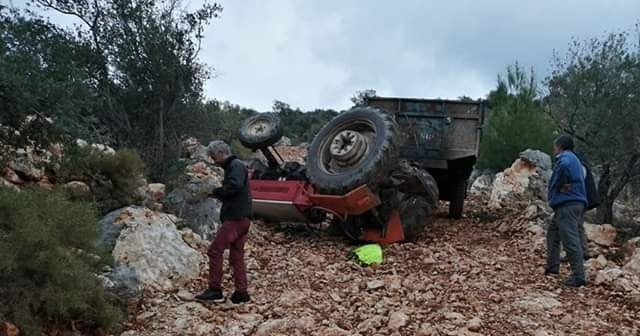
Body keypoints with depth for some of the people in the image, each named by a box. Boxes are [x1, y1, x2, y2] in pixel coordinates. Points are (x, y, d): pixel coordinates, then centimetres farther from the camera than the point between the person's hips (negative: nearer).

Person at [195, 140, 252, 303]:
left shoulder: (236, 165, -9)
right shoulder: (231, 167, 22)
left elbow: (235, 185, -27)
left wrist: (216, 192, -14)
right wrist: (219, 194, 5)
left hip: (236, 218, -10)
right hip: (240, 218, 10)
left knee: (215, 251, -7)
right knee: (237, 256, 10)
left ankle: (215, 290, -3)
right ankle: (241, 293, 12)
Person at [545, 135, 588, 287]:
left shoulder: (564, 158, -7)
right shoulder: (573, 159, 23)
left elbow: (564, 167, -29)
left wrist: (560, 187, -15)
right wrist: (562, 186, -1)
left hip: (567, 204, -11)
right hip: (575, 202, 11)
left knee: (570, 240, -12)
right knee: (553, 232, 22)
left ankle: (578, 276, -13)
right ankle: (552, 266, 27)